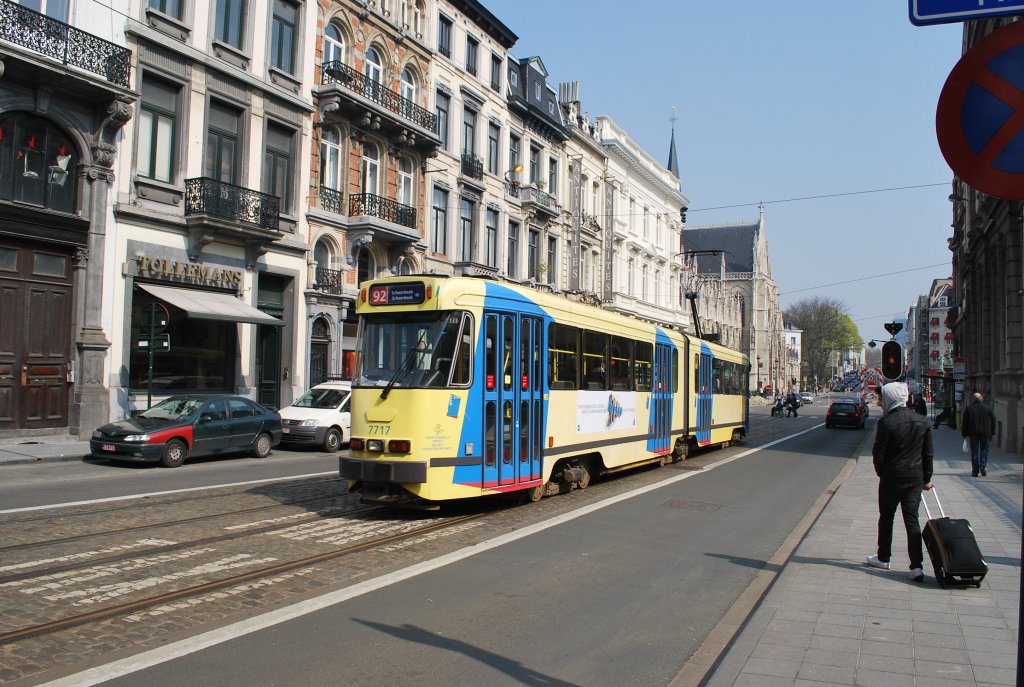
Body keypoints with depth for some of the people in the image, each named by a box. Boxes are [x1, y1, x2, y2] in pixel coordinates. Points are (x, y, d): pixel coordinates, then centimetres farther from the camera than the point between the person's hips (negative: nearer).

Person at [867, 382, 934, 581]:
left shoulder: (886, 422, -14)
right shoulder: (922, 421, 4)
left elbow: (878, 454, -11)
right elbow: (928, 452, 9)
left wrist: (881, 472, 8)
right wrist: (926, 478, 17)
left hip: (892, 477, -4)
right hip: (915, 478, 4)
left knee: (886, 518, 13)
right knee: (912, 520, 4)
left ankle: (883, 558, 26)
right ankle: (916, 565, -5)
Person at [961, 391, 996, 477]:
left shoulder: (969, 409, 0)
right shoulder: (988, 409, 4)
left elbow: (964, 423, 0)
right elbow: (993, 421, 8)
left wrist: (965, 434, 7)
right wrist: (992, 433, 14)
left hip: (973, 433, -1)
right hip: (985, 433, 1)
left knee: (974, 451, 4)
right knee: (984, 449, 12)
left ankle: (975, 471, 2)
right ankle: (982, 465, -7)